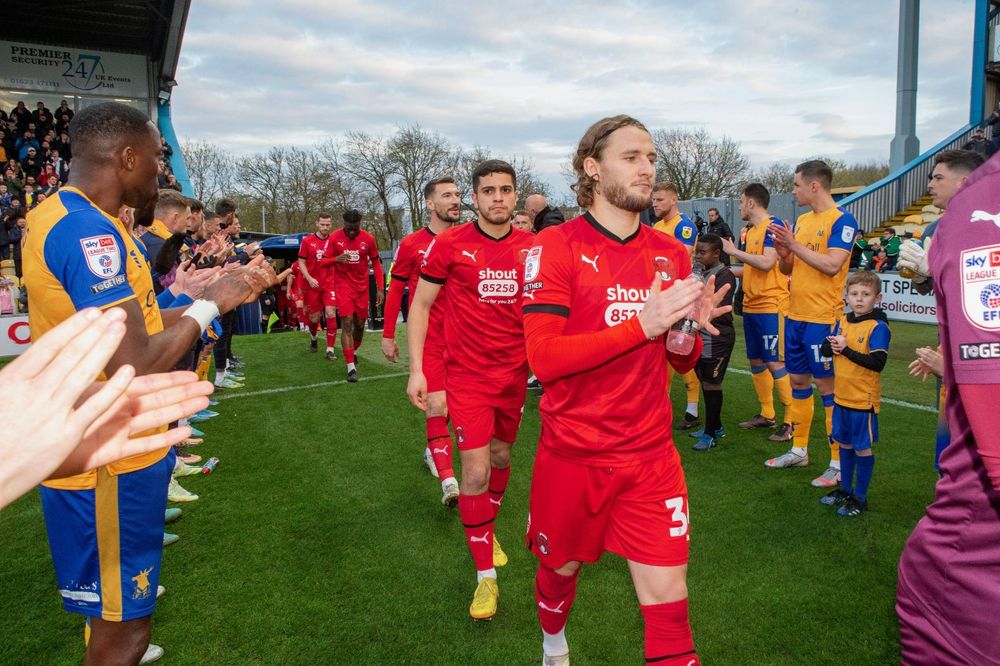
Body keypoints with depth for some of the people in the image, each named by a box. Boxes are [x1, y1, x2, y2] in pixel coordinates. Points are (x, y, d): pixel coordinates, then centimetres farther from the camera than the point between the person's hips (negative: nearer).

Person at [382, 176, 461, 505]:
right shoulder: (411, 245, -1)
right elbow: (395, 291, 5)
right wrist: (388, 336, 5)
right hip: (428, 338, -3)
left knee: (450, 403, 14)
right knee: (437, 404, -12)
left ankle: (433, 449, 39)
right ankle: (447, 478, -8)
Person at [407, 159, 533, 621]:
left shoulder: (533, 247, 1)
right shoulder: (449, 245, -7)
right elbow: (420, 306, -1)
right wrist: (416, 370, -6)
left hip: (516, 373, 4)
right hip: (468, 375, -3)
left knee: (501, 457, 18)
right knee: (475, 471, -7)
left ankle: (487, 530, 45)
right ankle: (485, 575, 9)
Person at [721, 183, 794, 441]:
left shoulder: (773, 225, -12)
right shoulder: (751, 231, 15)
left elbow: (767, 263, -24)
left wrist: (734, 251, -16)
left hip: (771, 306, -9)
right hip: (751, 306, 9)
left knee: (775, 363, -6)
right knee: (756, 362, 13)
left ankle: (791, 420, 3)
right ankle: (766, 415, 25)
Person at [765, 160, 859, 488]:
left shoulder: (842, 220, -10)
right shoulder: (801, 220, 13)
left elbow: (832, 265, -21)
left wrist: (795, 245, -16)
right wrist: (782, 250, -4)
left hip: (822, 318, -8)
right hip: (795, 314, 8)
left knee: (827, 385, -3)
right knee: (798, 380, 14)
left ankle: (839, 463, 8)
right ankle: (799, 450, 27)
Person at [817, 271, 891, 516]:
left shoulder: (878, 327, -14)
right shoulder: (843, 322, 5)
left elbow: (877, 363, -23)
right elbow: (825, 349, 10)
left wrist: (846, 349, -22)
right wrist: (833, 346, -12)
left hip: (864, 400, -6)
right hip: (841, 396, 6)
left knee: (862, 448, 6)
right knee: (845, 445, 18)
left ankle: (860, 498, 19)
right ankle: (845, 490, 34)